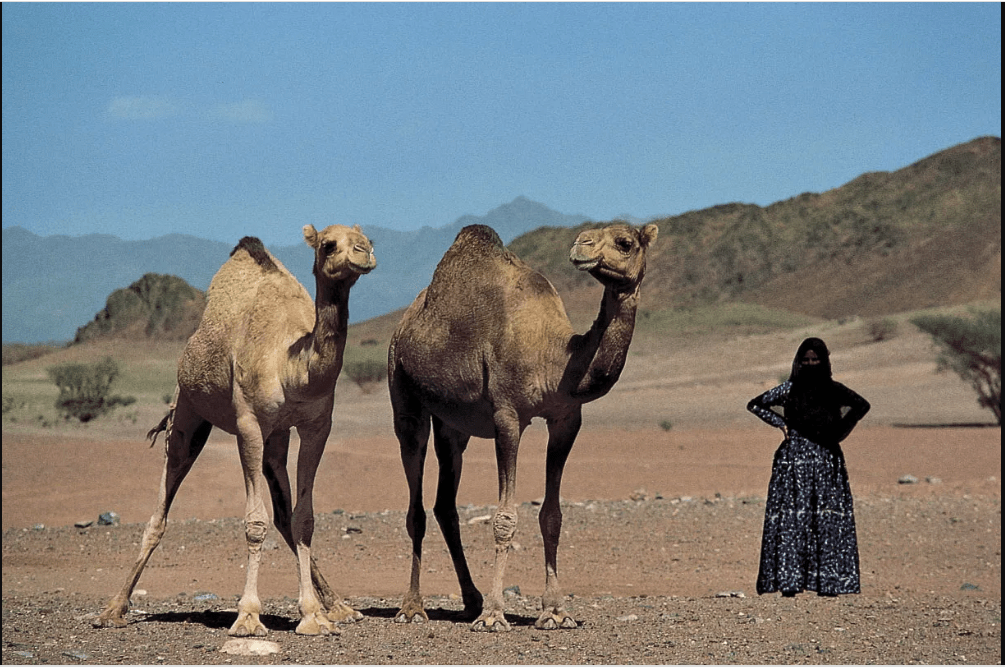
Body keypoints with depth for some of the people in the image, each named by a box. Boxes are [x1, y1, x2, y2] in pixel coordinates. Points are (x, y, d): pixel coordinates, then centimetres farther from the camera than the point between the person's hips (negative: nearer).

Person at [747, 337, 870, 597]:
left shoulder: (834, 390, 6)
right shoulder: (789, 389, 3)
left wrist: (841, 429, 8)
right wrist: (781, 423, -1)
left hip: (826, 458, 1)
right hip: (795, 457, -1)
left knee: (828, 519, -1)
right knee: (792, 517, -5)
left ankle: (827, 580, 0)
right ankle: (789, 581, -6)